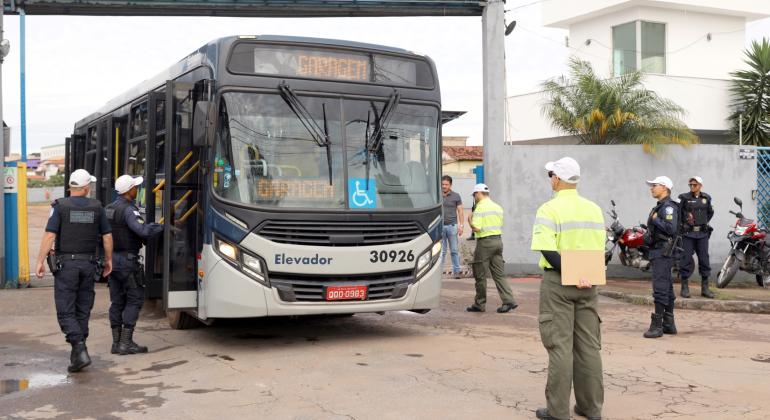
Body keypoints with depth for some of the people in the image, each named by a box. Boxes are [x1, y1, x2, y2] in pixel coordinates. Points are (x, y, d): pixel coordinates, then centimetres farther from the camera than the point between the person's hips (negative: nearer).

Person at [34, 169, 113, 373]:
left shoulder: (60, 206, -6)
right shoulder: (96, 207, 2)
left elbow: (50, 235, -13)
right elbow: (107, 236, 4)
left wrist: (40, 261, -10)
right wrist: (109, 260, 17)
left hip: (65, 264, -3)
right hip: (88, 264, 3)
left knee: (65, 312, -1)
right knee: (83, 311, 12)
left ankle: (80, 350, -17)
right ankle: (77, 354, 18)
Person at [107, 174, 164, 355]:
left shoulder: (109, 208, 12)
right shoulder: (128, 210, -16)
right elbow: (143, 230, -30)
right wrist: (162, 225, -19)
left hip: (111, 258, 9)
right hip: (127, 260, -9)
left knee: (117, 301, 11)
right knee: (135, 299, -2)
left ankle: (116, 342, 13)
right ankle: (126, 342, -4)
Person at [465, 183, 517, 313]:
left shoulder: (480, 208, -11)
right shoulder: (498, 207, 13)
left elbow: (476, 228, -19)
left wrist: (470, 221, 2)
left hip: (485, 242, -7)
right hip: (498, 240, 7)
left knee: (480, 275, 3)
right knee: (499, 274, 7)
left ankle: (479, 304, 11)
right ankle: (509, 301, -2)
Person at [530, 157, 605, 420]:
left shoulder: (550, 209, -10)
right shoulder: (594, 209, 8)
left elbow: (548, 251, -21)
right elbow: (601, 249, 9)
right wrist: (585, 274, 10)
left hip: (558, 282, -5)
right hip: (588, 285, 5)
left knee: (560, 346, -2)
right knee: (588, 345, 10)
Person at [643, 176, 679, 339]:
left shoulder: (668, 207, -13)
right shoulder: (659, 206, 19)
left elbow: (671, 228, -24)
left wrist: (655, 219, -14)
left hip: (663, 252, -11)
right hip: (658, 252, 11)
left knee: (660, 288, -12)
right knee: (667, 288, 12)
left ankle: (657, 325, -13)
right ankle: (669, 324, 17)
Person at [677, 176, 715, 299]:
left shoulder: (706, 198, 9)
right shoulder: (684, 197, -3)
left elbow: (710, 212, 24)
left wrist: (705, 222, 14)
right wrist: (683, 223, -5)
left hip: (702, 233, 4)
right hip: (688, 233, -4)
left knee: (704, 259, 5)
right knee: (686, 259, -2)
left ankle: (705, 288, 12)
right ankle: (685, 287, 6)